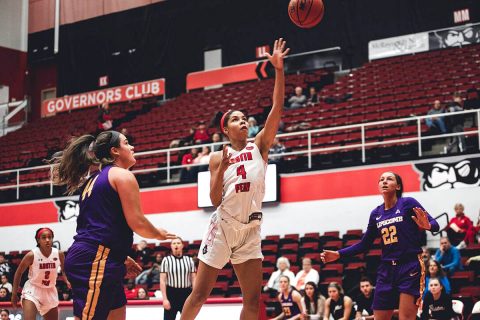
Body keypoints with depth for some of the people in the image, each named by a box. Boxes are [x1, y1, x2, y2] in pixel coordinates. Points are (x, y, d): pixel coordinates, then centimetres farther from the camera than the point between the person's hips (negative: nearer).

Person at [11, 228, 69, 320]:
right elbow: (19, 273, -6)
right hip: (32, 290, -4)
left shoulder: (59, 254, -11)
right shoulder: (31, 255, -20)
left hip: (50, 292, 4)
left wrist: (67, 281, -9)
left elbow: (64, 270, 10)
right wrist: (14, 293, -5)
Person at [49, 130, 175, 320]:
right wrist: (159, 234, 11)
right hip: (95, 261, -10)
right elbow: (136, 222, -9)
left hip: (83, 256, 10)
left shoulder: (95, 179, 24)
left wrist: (121, 258, 28)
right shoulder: (122, 175, -3)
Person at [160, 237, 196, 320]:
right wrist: (164, 298, -12)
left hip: (186, 294, 2)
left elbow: (193, 279, 5)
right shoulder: (166, 260, -3)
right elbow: (162, 281, -5)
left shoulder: (189, 260, 5)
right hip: (171, 294, -2)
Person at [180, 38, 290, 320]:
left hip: (250, 231, 2)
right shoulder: (217, 158, 4)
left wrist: (279, 70, -14)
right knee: (199, 294, 3)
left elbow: (277, 109, -6)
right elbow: (215, 200, -3)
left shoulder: (259, 146, 6)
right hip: (223, 227, -2)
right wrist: (222, 167, -16)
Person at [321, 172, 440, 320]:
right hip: (386, 270, 5)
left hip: (410, 268, -5)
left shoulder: (408, 203, -4)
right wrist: (338, 254, 7)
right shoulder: (376, 213, 10)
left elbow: (434, 224, -7)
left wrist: (427, 225, -30)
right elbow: (364, 244, 15)